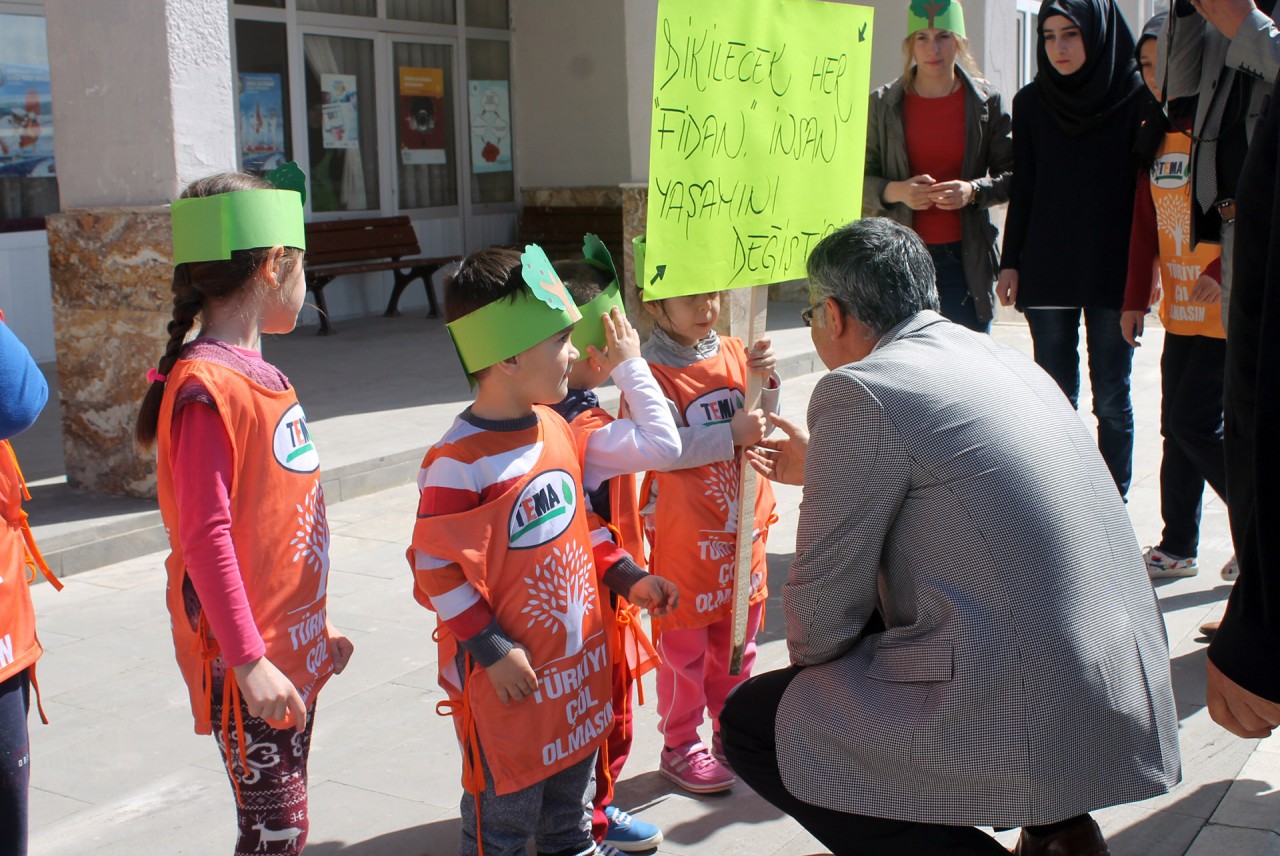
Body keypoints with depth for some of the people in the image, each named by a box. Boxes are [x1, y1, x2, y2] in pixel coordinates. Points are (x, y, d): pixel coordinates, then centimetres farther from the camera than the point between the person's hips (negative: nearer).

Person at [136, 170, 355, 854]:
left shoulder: (259, 375, 11)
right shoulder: (208, 387, -18)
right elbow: (205, 537, -21)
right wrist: (249, 660, -21)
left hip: (293, 648, 9)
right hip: (248, 656, -9)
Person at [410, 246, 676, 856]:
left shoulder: (556, 429, 3)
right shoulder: (458, 464, -23)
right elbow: (436, 567, -20)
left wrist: (626, 576, 8)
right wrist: (493, 651, -19)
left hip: (577, 656, 8)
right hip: (509, 677, -7)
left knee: (573, 782, 25)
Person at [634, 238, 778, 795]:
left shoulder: (734, 354, 4)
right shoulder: (651, 371, -14)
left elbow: (760, 429, 8)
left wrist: (765, 384, -10)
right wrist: (730, 433, -28)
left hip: (740, 529, 6)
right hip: (682, 538, -6)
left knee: (737, 642, 18)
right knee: (684, 648, 6)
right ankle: (680, 748, 21)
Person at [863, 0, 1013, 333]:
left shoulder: (986, 101, 5)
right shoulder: (883, 104, 4)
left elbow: (1012, 174, 5)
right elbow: (860, 178, 4)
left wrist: (974, 190, -15)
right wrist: (896, 191, -16)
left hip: (965, 255, 0)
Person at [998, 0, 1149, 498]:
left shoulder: (1136, 97, -2)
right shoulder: (1031, 103, 6)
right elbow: (1022, 191, 9)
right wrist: (1010, 264, 6)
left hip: (1114, 271, -2)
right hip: (1045, 270, 2)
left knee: (1111, 398, 3)